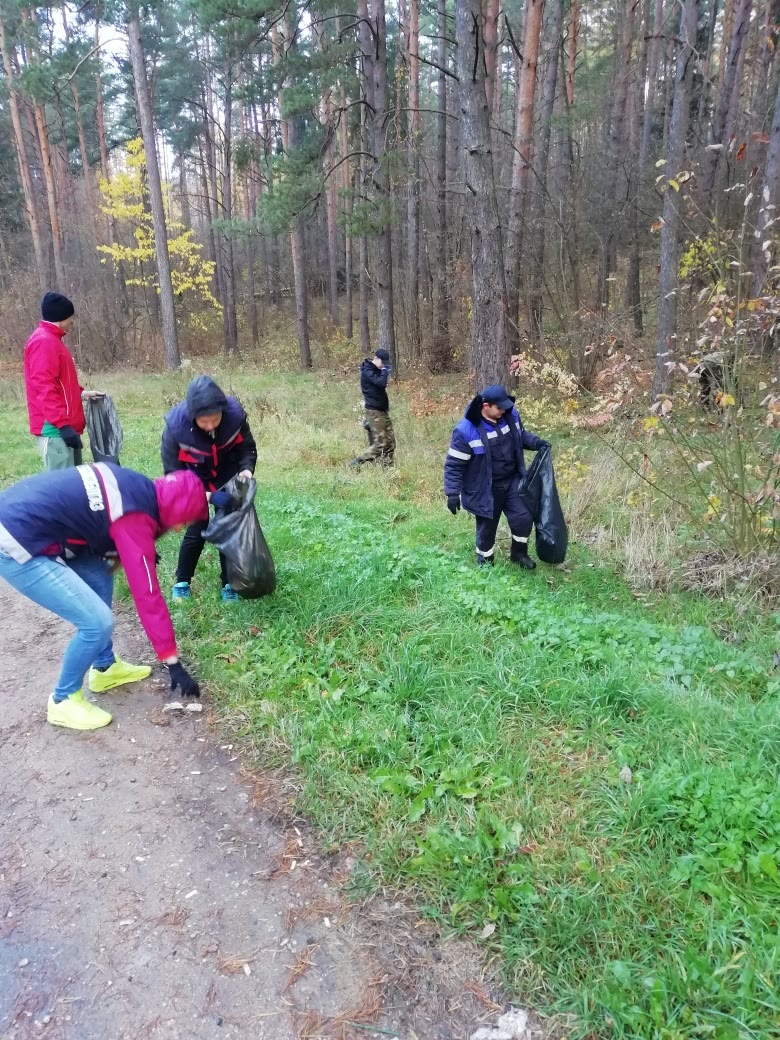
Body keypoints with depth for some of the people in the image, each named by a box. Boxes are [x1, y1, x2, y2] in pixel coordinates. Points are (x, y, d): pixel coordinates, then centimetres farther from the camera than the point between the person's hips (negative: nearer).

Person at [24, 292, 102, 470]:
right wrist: (63, 424, -26)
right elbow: (44, 388, -22)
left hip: (62, 427, 11)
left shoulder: (51, 340, 18)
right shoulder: (44, 342, -14)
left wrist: (81, 393, 16)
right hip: (55, 429, -11)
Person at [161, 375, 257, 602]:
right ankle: (182, 583, 18)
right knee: (196, 531, -4)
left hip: (227, 478, 2)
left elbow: (247, 447, -11)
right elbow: (173, 470, -22)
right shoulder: (176, 425, -34)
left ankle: (228, 585, 15)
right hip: (194, 481, -2)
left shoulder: (235, 415, -30)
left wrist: (246, 469, -30)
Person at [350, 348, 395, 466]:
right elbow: (381, 383, -27)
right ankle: (355, 463, -5)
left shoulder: (376, 370, 15)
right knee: (379, 445, -11)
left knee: (390, 443, 6)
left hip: (382, 410, 9)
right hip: (374, 411, -9)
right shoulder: (367, 371, -14)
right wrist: (384, 370, -13)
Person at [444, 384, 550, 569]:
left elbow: (521, 435, 15)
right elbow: (454, 465, -19)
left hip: (512, 481, 5)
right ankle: (485, 562, 33)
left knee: (523, 518, 9)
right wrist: (453, 493, -20)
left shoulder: (511, 415, -6)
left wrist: (536, 443, -5)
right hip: (486, 490, -5)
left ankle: (519, 554, 35)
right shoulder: (466, 430, -25)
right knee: (487, 527, 9)